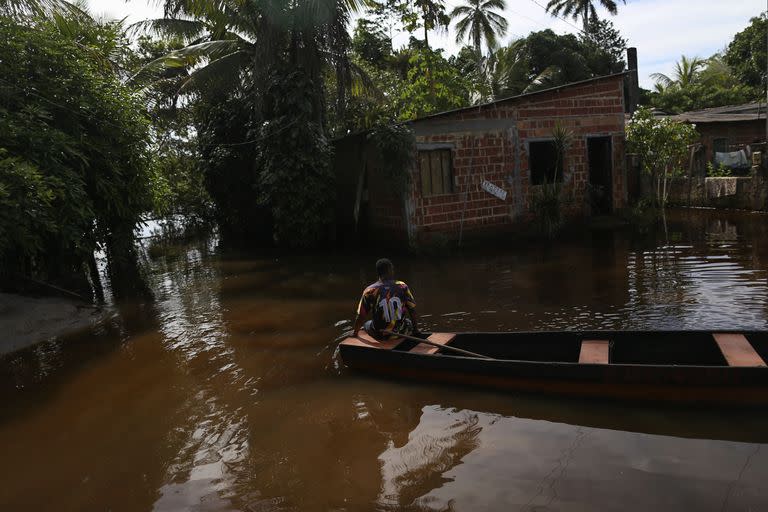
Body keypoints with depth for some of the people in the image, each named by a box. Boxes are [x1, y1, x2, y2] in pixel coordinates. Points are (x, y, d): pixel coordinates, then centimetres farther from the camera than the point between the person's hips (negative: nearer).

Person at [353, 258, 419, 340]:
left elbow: (361, 316, -8)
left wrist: (355, 332, 10)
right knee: (409, 322, 35)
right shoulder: (402, 287, -11)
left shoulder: (370, 291, -14)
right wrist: (415, 328, 13)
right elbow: (412, 309, -2)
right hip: (401, 333, 1)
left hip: (379, 335, -1)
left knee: (366, 324, 32)